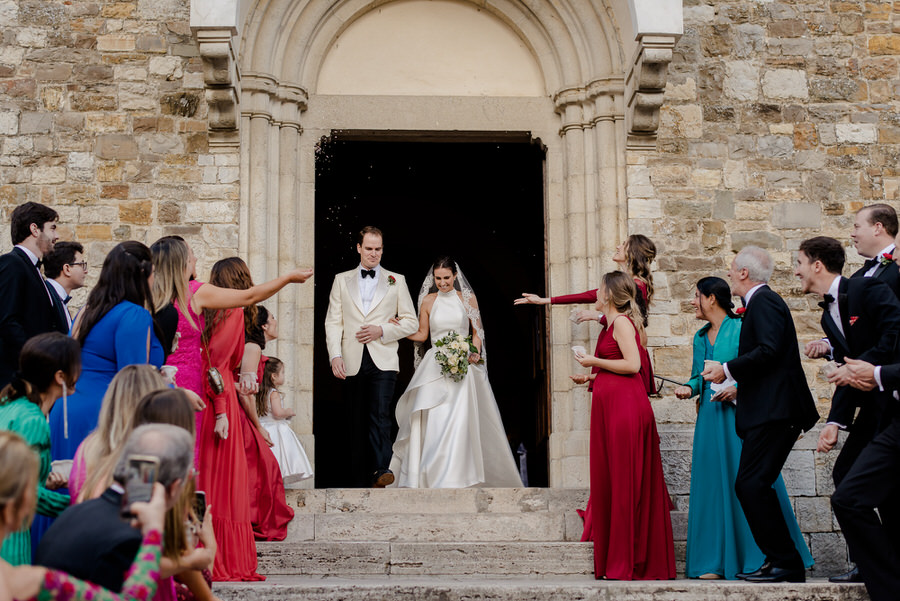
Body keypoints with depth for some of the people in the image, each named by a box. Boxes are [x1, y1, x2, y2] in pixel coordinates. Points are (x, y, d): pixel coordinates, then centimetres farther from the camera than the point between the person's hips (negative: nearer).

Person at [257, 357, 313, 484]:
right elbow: (278, 413, -23)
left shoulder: (262, 393, 13)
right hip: (276, 429, -8)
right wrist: (289, 412, -3)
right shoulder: (274, 393, -12)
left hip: (264, 429, 8)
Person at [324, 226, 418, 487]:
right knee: (356, 421, 4)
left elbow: (410, 322, 9)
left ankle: (380, 469, -25)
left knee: (380, 415, -17)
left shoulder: (396, 280, 11)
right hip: (352, 362, 2)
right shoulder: (342, 280, 13)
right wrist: (335, 355, -6)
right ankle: (360, 478, 8)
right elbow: (333, 322, 7)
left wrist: (382, 331, -7)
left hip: (383, 360, -2)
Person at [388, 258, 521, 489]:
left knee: (458, 422, -12)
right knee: (431, 423, -9)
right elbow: (422, 335, 13)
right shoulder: (428, 301, 8)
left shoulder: (468, 299, 6)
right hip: (434, 366, 1)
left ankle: (453, 478, -10)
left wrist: (475, 352, -6)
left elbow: (477, 332, 11)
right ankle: (427, 476, -2)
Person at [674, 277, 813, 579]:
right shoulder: (700, 337, 17)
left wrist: (737, 388, -20)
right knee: (712, 486, 3)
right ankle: (716, 561, 7)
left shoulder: (741, 329, -3)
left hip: (740, 414, -6)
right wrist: (689, 388, 1)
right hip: (710, 417, 6)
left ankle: (766, 556, 3)